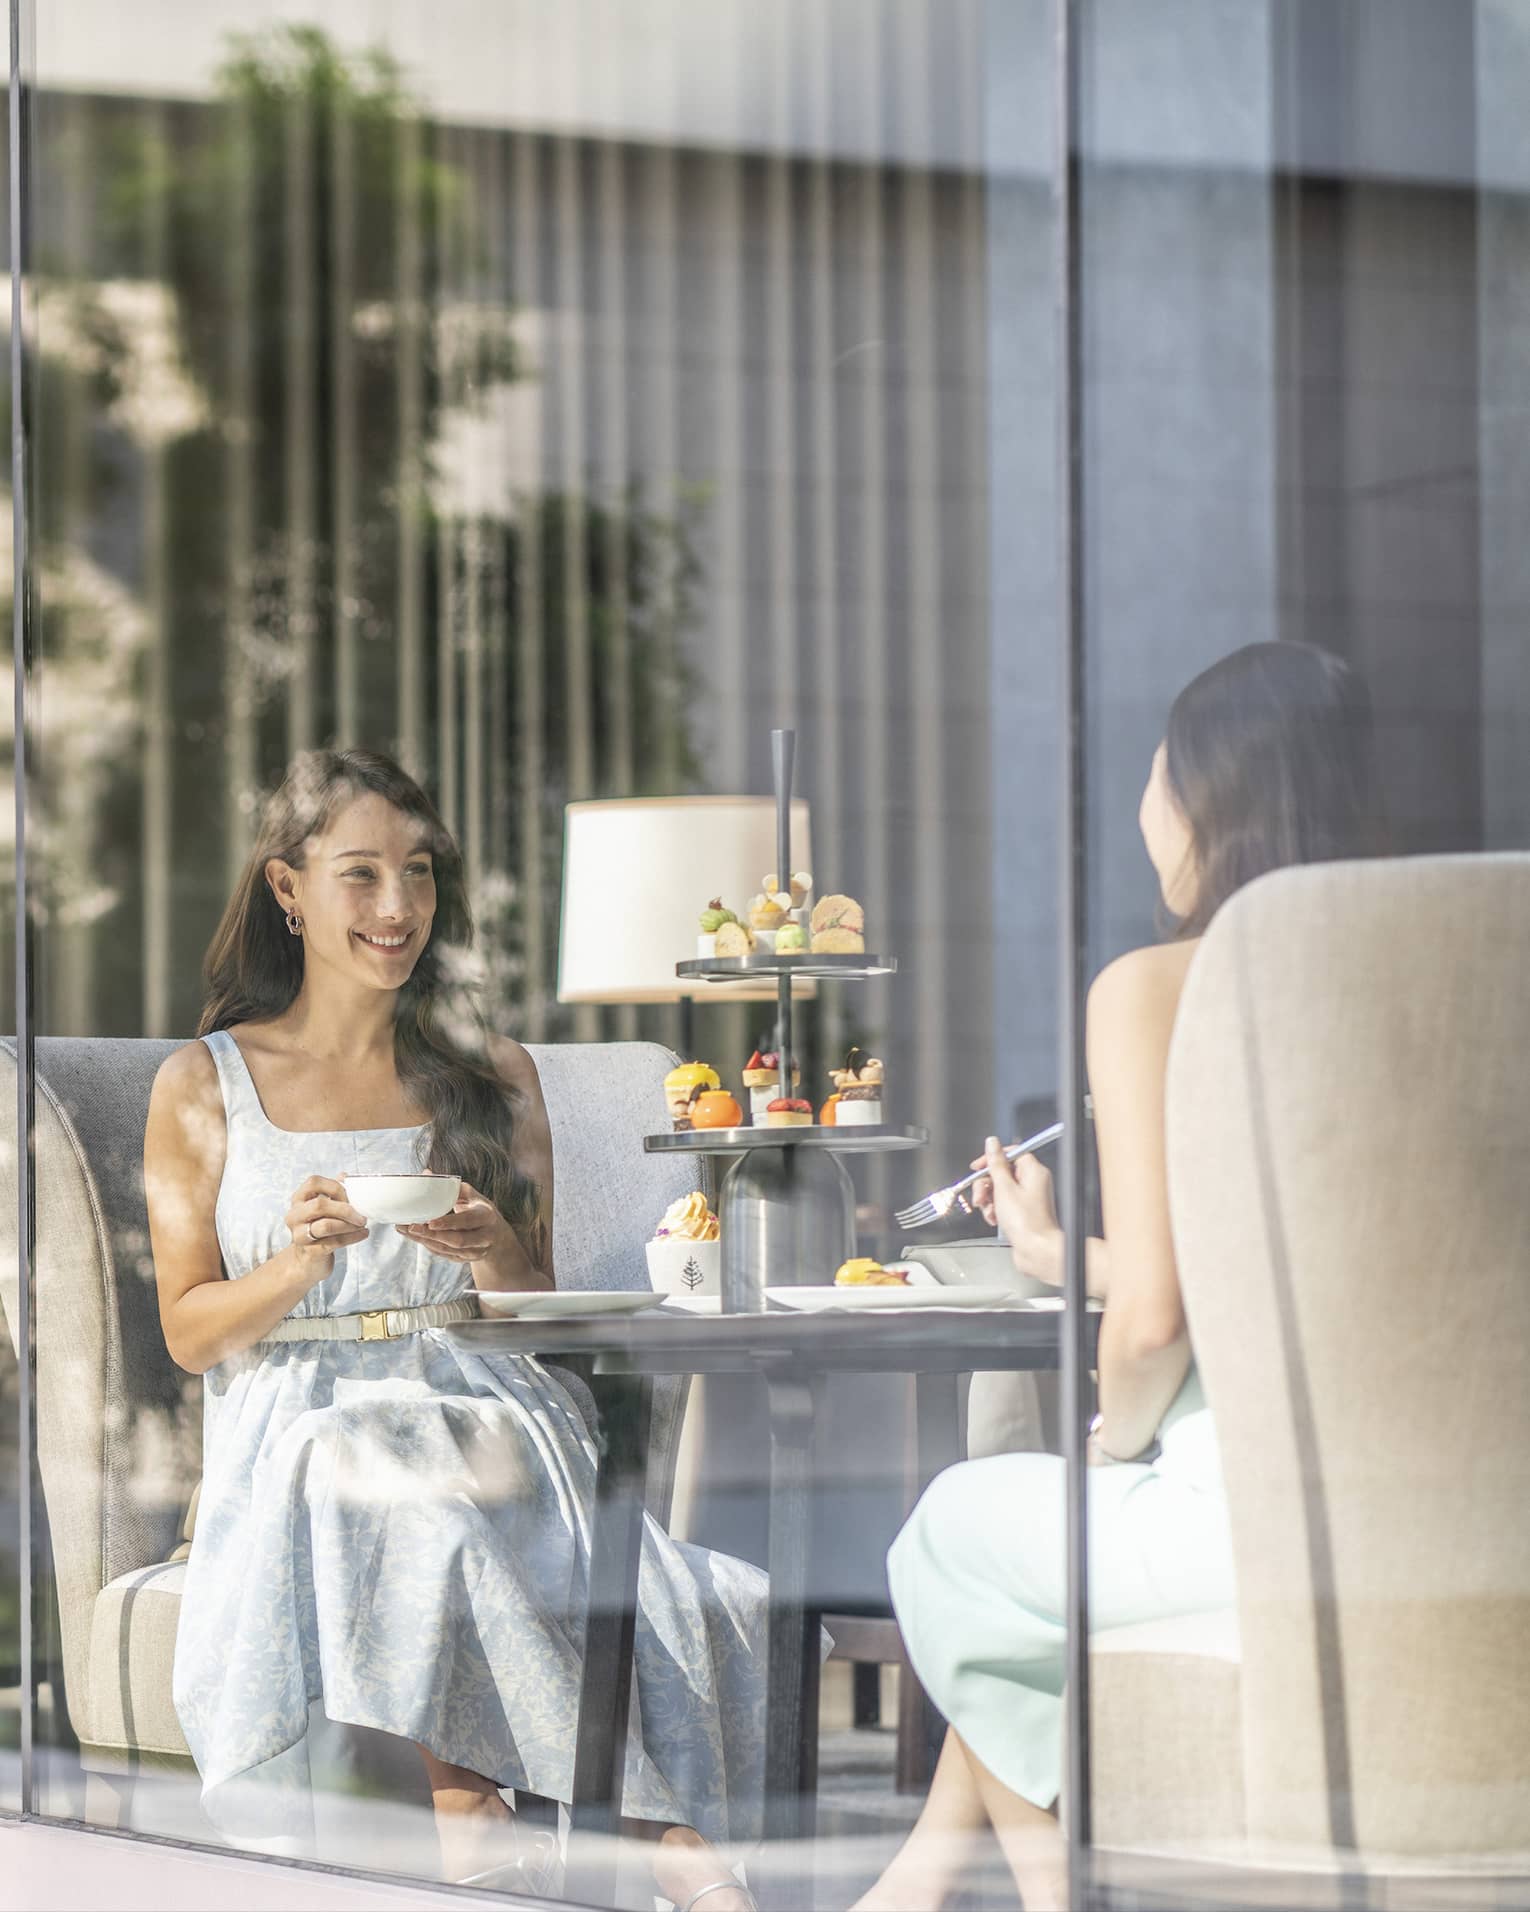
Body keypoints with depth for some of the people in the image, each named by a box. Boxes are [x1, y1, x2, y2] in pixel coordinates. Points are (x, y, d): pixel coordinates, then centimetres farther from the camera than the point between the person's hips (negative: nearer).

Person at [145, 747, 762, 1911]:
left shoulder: (495, 1078, 17)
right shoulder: (202, 1089, 10)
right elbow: (192, 1333, 7)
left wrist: (494, 1253, -6)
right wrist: (301, 1259, -13)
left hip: (480, 1408, 2)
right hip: (297, 1425, -2)